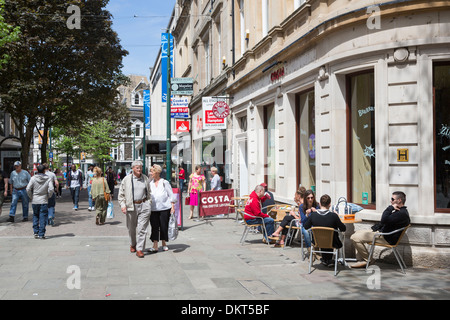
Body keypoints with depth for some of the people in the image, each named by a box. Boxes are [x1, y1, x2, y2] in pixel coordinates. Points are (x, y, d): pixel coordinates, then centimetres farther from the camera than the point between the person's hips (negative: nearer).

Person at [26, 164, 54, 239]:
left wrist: (31, 197, 7)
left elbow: (28, 189, -7)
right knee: (43, 218, 3)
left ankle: (36, 232, 12)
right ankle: (41, 234, 2)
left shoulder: (33, 178, -1)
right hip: (44, 201, -1)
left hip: (35, 201, 1)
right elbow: (51, 189, -13)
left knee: (35, 216, 16)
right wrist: (48, 196, 3)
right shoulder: (48, 179, -4)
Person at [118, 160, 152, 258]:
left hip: (144, 206, 0)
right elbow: (121, 194, 5)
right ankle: (133, 244, 36)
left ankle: (139, 249, -1)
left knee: (142, 228, -5)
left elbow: (149, 192, 18)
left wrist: (149, 203, 10)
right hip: (131, 206, 0)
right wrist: (123, 205, -5)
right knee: (132, 228, 12)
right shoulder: (126, 179, 2)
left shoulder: (145, 178, 8)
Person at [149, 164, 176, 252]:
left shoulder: (165, 182, -1)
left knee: (164, 226, 3)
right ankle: (155, 246, -2)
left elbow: (171, 195, 1)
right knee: (154, 227, -3)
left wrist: (172, 207, -5)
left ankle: (164, 244, 20)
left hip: (164, 208, -2)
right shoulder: (150, 183, 9)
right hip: (153, 209, 3)